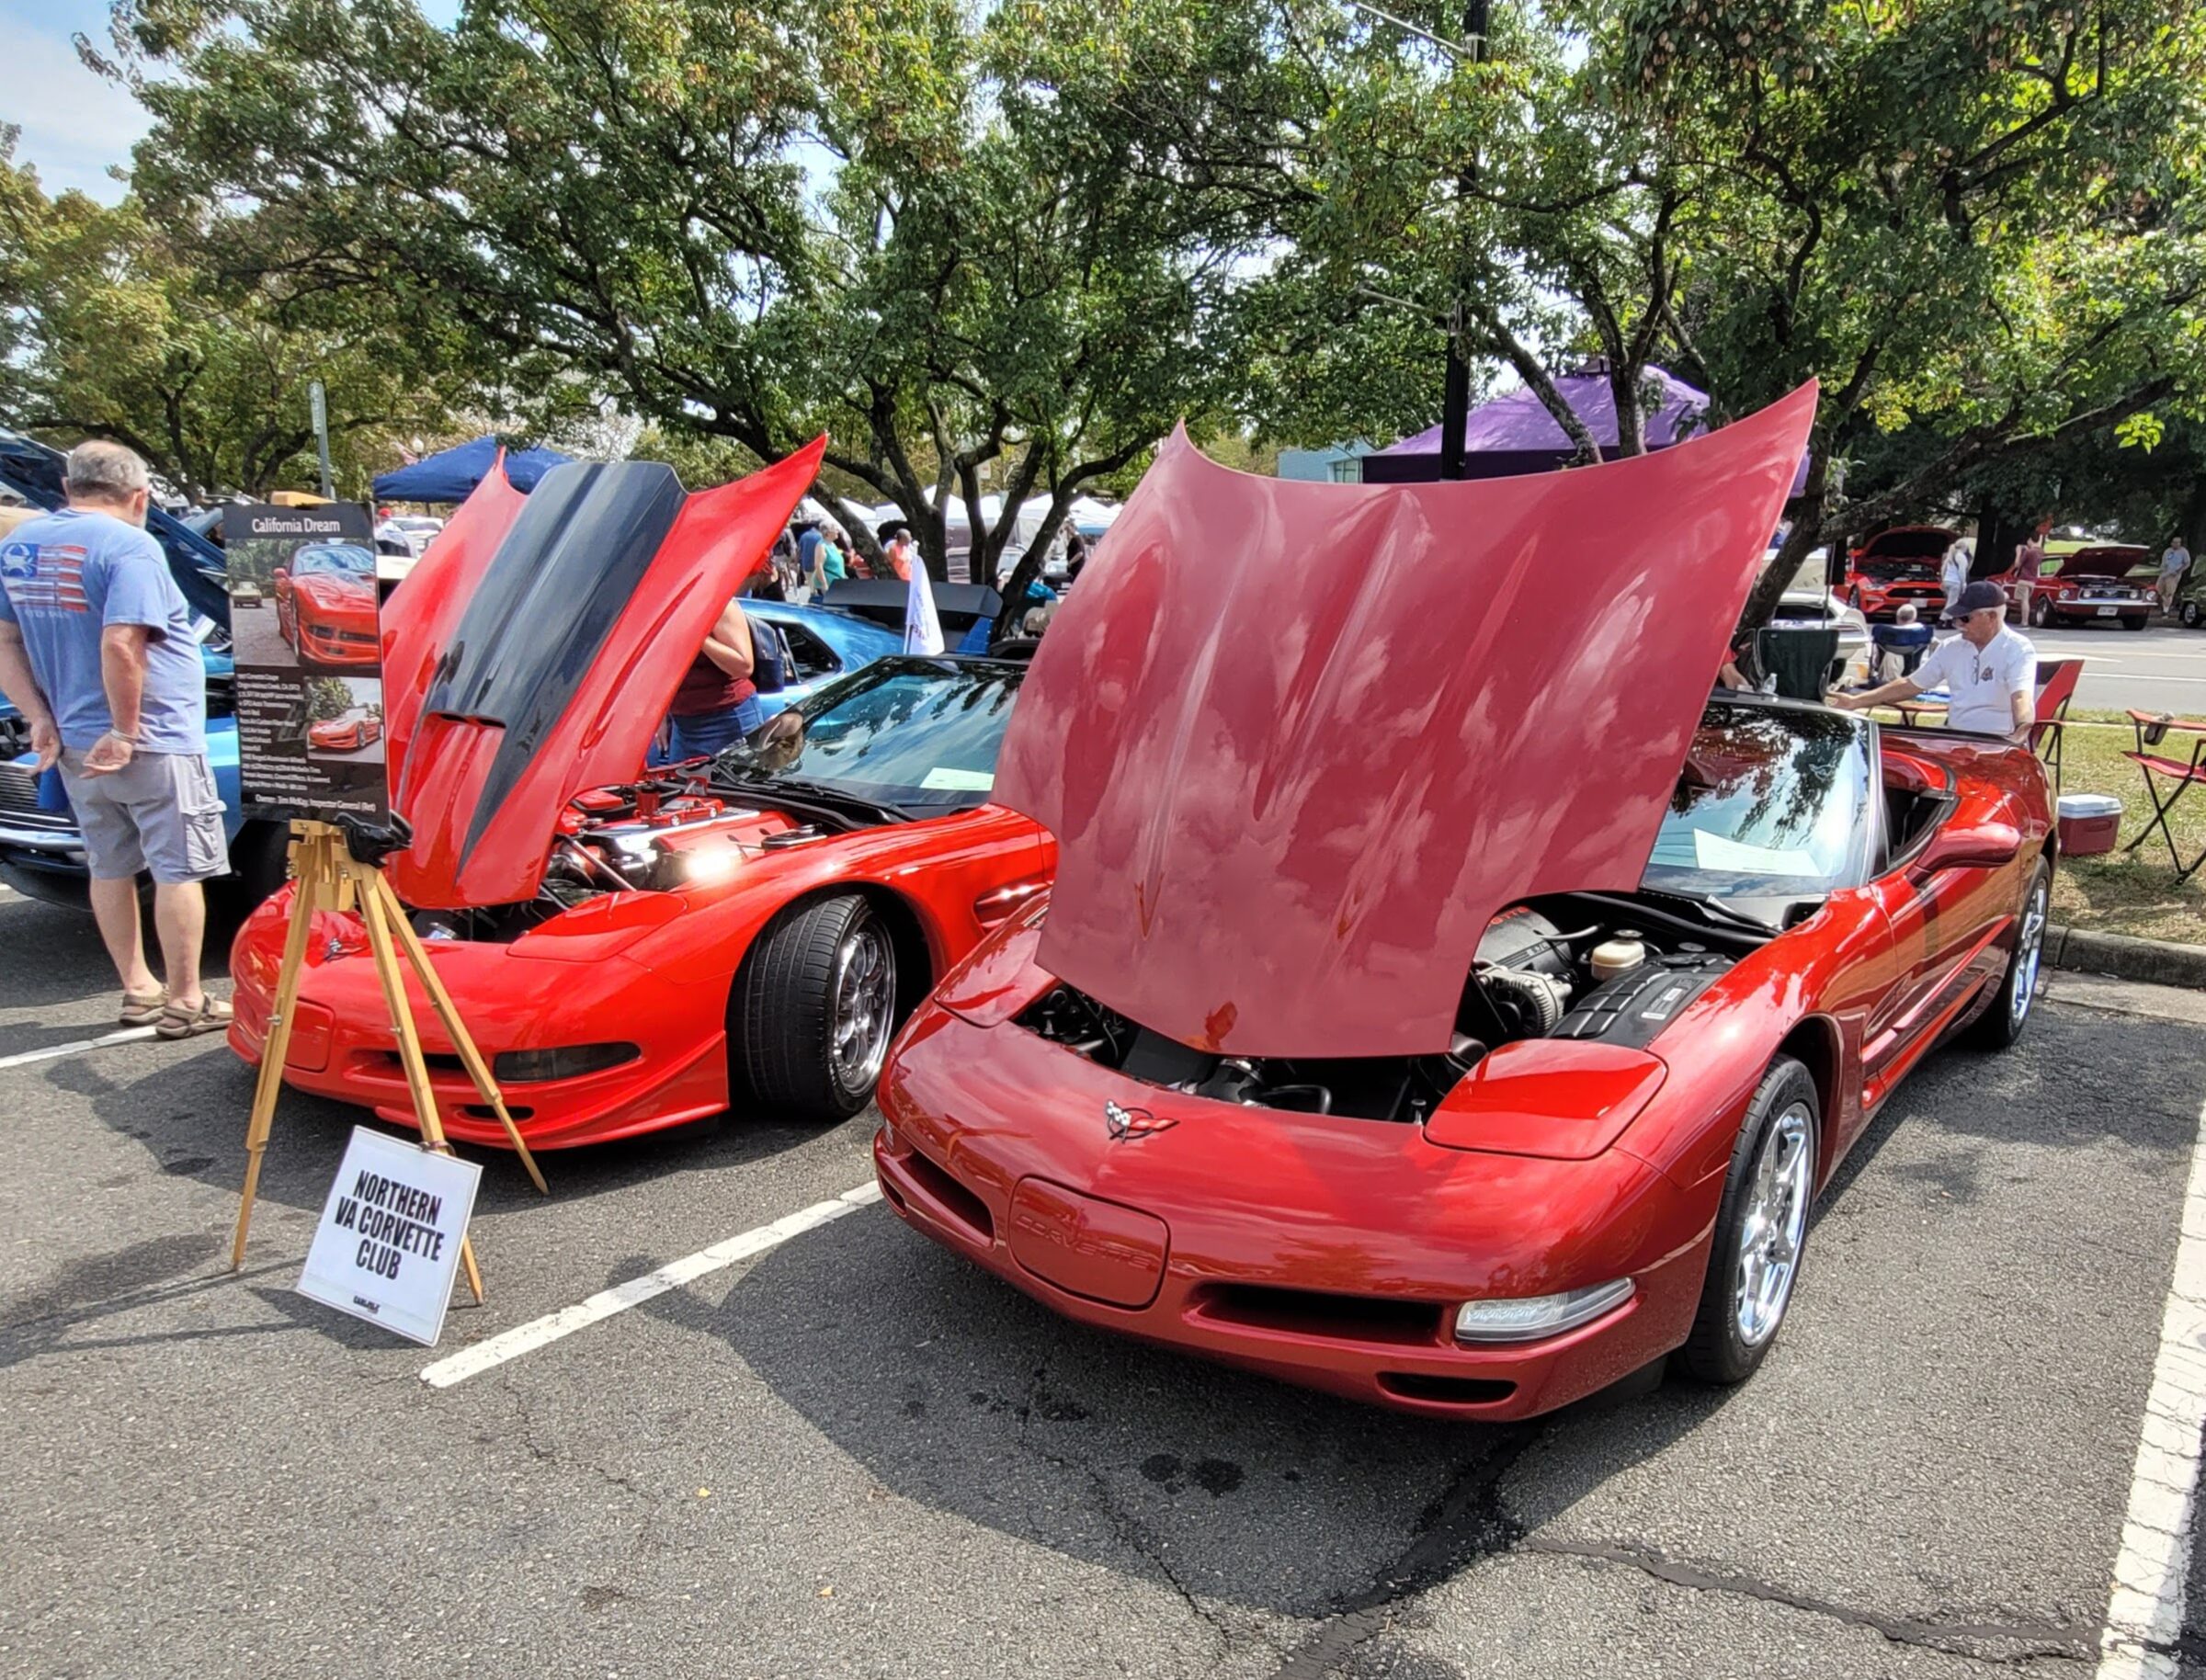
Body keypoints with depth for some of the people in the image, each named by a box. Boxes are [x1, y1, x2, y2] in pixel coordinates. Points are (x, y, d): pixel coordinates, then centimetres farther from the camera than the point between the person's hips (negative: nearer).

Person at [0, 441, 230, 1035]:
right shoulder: (130, 546, -15)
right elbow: (121, 645, -25)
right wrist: (126, 732, -19)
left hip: (76, 746, 7)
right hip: (153, 745, -7)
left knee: (109, 868, 15)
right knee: (178, 870, 1)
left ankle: (137, 990, 25)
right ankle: (185, 1002, 5)